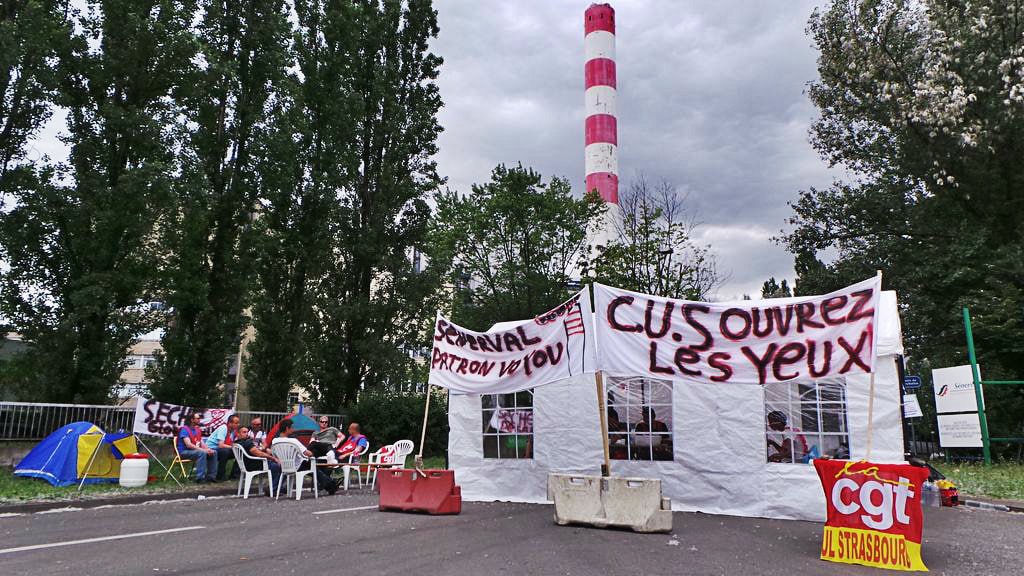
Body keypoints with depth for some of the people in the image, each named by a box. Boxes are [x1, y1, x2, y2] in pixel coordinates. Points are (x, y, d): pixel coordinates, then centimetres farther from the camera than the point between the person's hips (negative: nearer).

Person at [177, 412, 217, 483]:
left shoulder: (198, 429, 12)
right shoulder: (184, 429, -14)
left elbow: (202, 443, 10)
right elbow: (188, 445, -24)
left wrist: (208, 449, -12)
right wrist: (203, 450, -28)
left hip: (195, 450, 8)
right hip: (184, 452, -8)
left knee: (214, 452, -7)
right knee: (202, 453, -33)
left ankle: (210, 476, -6)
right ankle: (200, 478, -34)